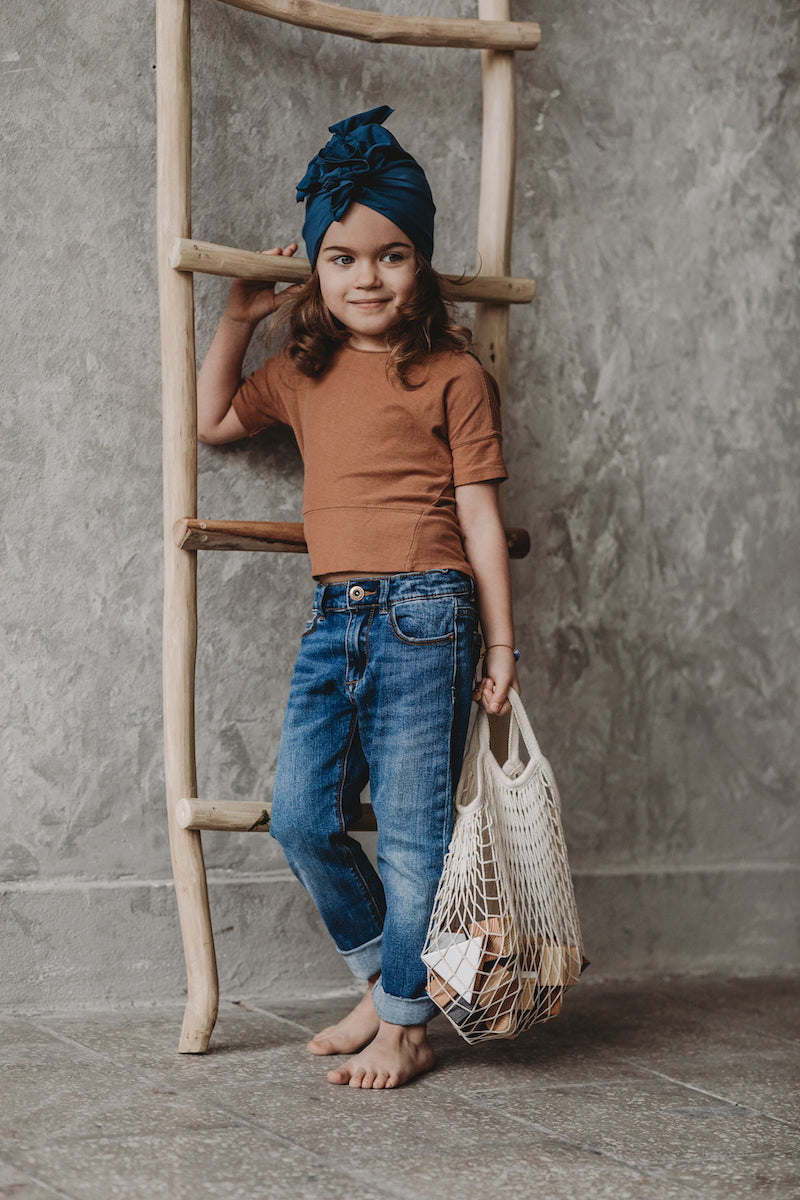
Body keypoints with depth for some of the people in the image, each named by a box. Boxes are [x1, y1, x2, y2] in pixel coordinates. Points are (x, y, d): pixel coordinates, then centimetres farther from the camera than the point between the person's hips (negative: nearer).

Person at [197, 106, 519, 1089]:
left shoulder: (452, 376, -1)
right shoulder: (303, 373, 16)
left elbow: (479, 514, -1)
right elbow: (213, 420, 31)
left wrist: (499, 644, -2)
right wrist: (238, 318, 21)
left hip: (422, 616, -6)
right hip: (333, 620, 6)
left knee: (411, 829, -1)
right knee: (301, 816, 4)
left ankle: (407, 1025, 11)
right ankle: (381, 979, 24)